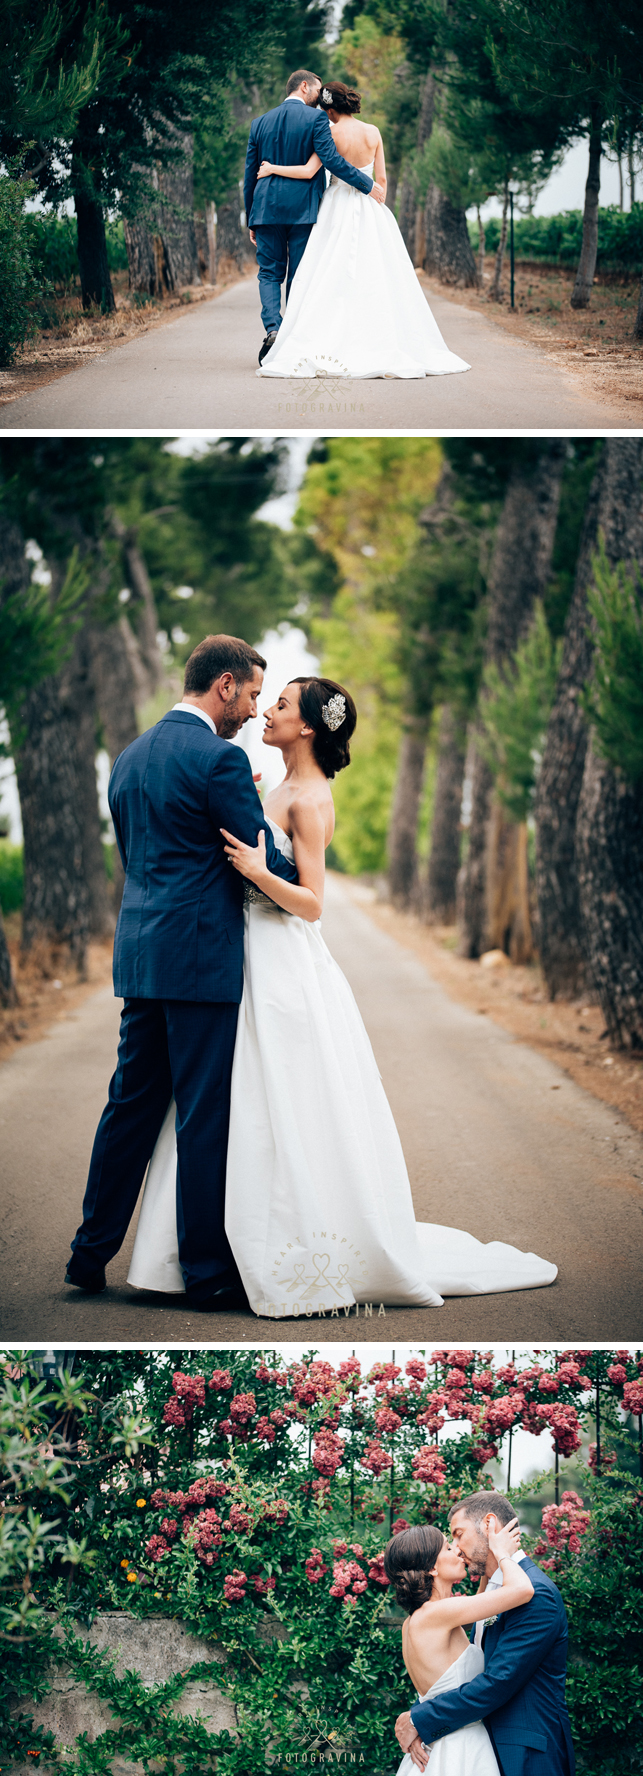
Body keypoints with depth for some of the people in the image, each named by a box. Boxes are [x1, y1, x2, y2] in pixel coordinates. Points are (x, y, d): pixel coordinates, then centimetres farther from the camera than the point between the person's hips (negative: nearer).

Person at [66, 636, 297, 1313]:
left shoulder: (130, 757, 14)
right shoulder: (219, 758, -12)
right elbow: (266, 864, -10)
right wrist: (301, 883, 11)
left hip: (139, 952, 8)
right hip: (202, 958, -8)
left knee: (131, 1105, 14)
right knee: (205, 1114, -2)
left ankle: (91, 1252, 17)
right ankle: (207, 1271, 4)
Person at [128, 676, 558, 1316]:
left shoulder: (309, 800, -12)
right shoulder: (282, 789, 14)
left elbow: (311, 903, -16)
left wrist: (257, 871, -30)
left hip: (287, 973, -9)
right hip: (257, 962, 9)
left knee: (287, 1114, -6)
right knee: (250, 1112, 9)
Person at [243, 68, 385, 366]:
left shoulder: (260, 123, 10)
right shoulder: (315, 118, -4)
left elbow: (250, 174, 11)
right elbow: (330, 158, -15)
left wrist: (251, 220, 17)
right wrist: (368, 184, -8)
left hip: (266, 209, 3)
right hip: (303, 210, -3)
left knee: (269, 273, 8)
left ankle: (273, 328, -17)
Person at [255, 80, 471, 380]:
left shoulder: (331, 133, -8)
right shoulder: (373, 133, 3)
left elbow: (308, 172, -14)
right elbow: (381, 179, 6)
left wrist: (272, 168, -2)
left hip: (338, 209, -3)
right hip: (369, 210, 3)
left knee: (330, 278, -3)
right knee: (375, 280, 5)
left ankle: (316, 353, -9)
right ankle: (385, 348, 2)